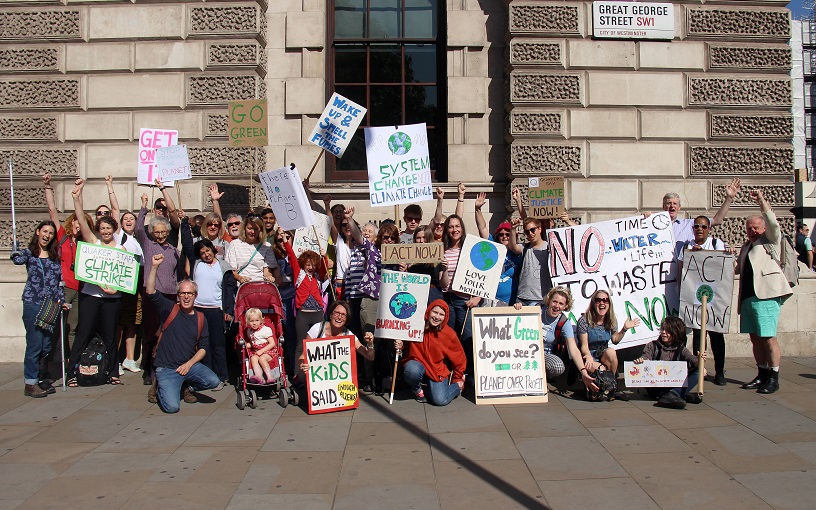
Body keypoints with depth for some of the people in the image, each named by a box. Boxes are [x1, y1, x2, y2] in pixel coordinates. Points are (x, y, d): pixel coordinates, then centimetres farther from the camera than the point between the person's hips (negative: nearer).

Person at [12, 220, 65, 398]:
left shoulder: (55, 256, 15)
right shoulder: (29, 253, 4)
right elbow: (17, 260, -20)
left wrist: (61, 300, 7)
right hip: (32, 304, -4)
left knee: (47, 345, 7)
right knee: (34, 343, -6)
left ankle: (42, 379, 18)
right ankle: (30, 383, 1)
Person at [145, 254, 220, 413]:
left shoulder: (200, 319, 8)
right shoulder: (170, 309, 1)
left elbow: (203, 347, 7)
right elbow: (150, 292, -12)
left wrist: (189, 364, -7)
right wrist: (154, 267, -21)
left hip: (190, 365, 3)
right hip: (166, 368, -3)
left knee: (213, 381, -23)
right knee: (172, 407, -20)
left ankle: (187, 387, 9)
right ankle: (160, 387, 15)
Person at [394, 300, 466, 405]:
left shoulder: (449, 334, -10)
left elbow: (459, 358, 5)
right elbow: (406, 343, 10)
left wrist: (458, 379, 15)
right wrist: (400, 345, -14)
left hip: (438, 371, 0)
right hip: (417, 364, 0)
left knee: (440, 400, -20)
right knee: (412, 370, -36)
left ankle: (457, 387, 17)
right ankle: (418, 391, 0)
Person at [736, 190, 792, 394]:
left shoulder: (770, 241, 6)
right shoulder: (746, 246, 24)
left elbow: (773, 223, -11)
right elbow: (740, 268, 32)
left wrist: (761, 200, -16)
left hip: (767, 295, -7)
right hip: (748, 296, 7)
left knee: (768, 337, -10)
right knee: (755, 338, 9)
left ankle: (773, 378, -5)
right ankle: (762, 375, 17)